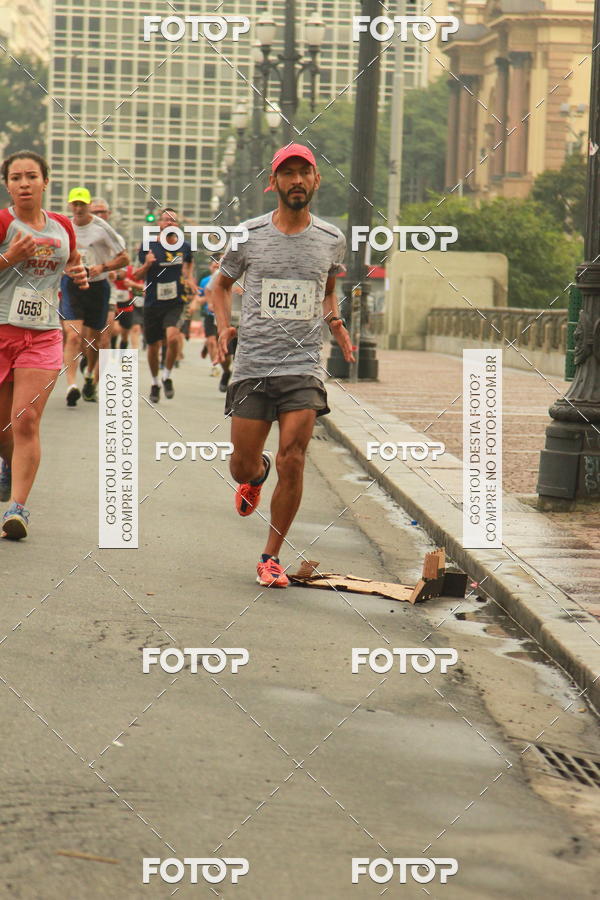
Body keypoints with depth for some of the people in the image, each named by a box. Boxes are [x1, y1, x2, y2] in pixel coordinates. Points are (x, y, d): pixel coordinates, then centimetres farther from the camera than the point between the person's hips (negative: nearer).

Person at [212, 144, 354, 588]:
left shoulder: (331, 239, 6)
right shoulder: (248, 235, 2)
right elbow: (221, 285, 17)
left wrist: (335, 322, 6)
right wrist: (224, 328, 0)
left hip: (303, 368, 0)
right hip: (252, 365, 0)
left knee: (292, 463, -11)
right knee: (242, 466, 3)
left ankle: (271, 557, 5)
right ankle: (258, 473, 44)